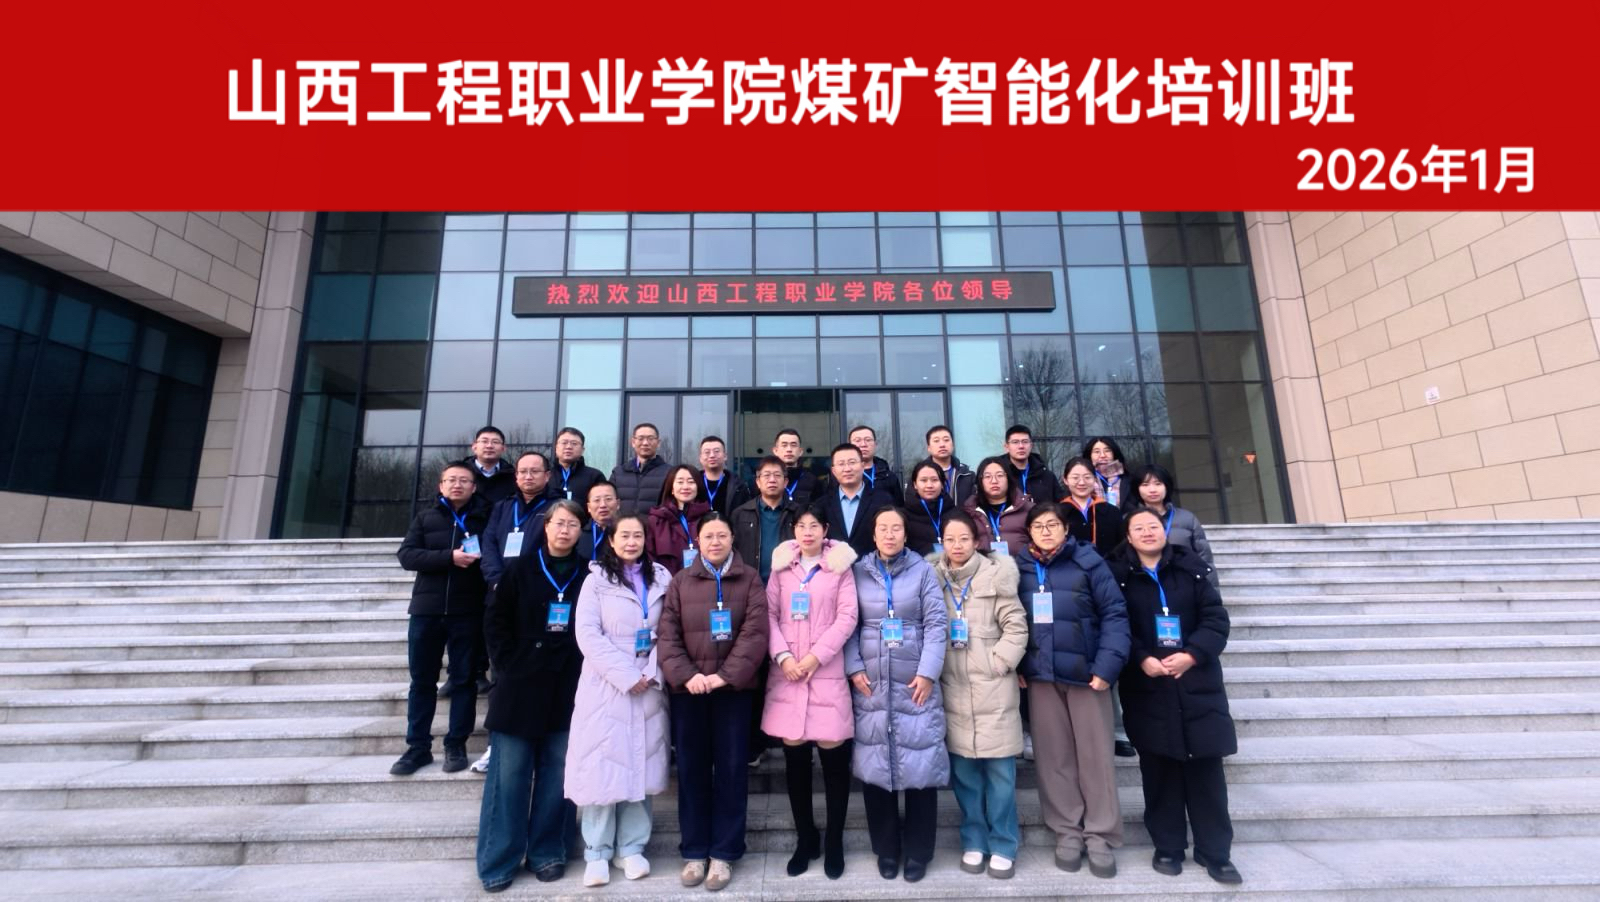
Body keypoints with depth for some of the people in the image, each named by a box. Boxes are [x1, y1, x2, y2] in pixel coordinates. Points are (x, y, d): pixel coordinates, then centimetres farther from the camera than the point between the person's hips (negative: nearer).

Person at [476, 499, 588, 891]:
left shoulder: (588, 575, 1)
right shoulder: (521, 568, 1)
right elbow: (495, 620, 2)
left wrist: (586, 668, -7)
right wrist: (508, 665, -5)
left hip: (568, 687, 1)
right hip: (520, 685, 0)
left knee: (557, 774, 8)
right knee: (509, 773, 6)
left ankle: (548, 853, 23)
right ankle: (499, 860, 19)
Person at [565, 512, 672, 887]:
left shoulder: (661, 579, 6)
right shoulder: (597, 579, -1)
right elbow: (587, 634, -9)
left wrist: (652, 673, -9)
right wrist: (626, 676, -14)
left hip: (649, 686, 3)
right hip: (605, 685, -2)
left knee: (641, 764, 8)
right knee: (602, 764, 1)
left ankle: (631, 847, 21)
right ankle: (597, 853, 16)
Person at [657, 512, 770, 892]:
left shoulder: (749, 579, 2)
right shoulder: (680, 582, 6)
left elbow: (755, 633, -7)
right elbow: (668, 635, 0)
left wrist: (726, 675, -16)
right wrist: (686, 675, -15)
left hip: (734, 689, -1)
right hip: (688, 690, 2)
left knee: (731, 769, 6)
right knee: (691, 769, 9)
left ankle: (724, 852, 21)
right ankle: (694, 851, 24)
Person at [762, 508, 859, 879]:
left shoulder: (840, 566, 3)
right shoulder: (781, 566, 10)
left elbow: (847, 617, -4)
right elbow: (770, 614, 5)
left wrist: (815, 656, -11)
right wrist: (782, 656, -8)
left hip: (827, 672, -2)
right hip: (787, 673, 2)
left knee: (833, 757, 2)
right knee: (795, 757, 9)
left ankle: (834, 842, 21)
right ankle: (805, 839, 26)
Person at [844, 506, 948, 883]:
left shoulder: (922, 570, 2)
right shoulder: (858, 572, 5)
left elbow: (936, 623, -3)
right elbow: (849, 624, 4)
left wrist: (928, 672, -10)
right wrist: (854, 668, -5)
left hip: (915, 683, -1)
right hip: (870, 684, 1)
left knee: (920, 764, 4)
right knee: (874, 766, 7)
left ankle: (917, 852, 23)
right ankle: (886, 849, 26)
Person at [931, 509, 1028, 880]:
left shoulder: (995, 574, -4)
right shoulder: (932, 576, 4)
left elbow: (1016, 627, -5)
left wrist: (997, 664, -9)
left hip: (993, 688, -2)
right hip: (952, 688, 2)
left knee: (999, 770, 6)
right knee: (963, 769, 10)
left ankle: (1003, 845, 22)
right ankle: (974, 841, 26)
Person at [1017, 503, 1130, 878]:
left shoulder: (1088, 561, -3)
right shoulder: (1018, 567, 4)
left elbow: (1115, 613, -6)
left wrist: (1107, 665, -14)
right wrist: (1015, 665, -4)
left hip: (1086, 670, -2)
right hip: (1040, 674, 2)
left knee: (1095, 754, 7)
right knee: (1053, 756, 10)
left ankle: (1100, 836, 22)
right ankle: (1067, 832, 23)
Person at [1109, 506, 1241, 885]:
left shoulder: (1191, 569, 5)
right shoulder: (1118, 574, 0)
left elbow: (1216, 618, 0)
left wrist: (1192, 654, -13)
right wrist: (1142, 659, -16)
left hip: (1198, 682, 1)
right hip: (1146, 687, -1)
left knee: (1206, 767, 6)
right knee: (1159, 769, 7)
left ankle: (1214, 851, 21)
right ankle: (1168, 847, 21)